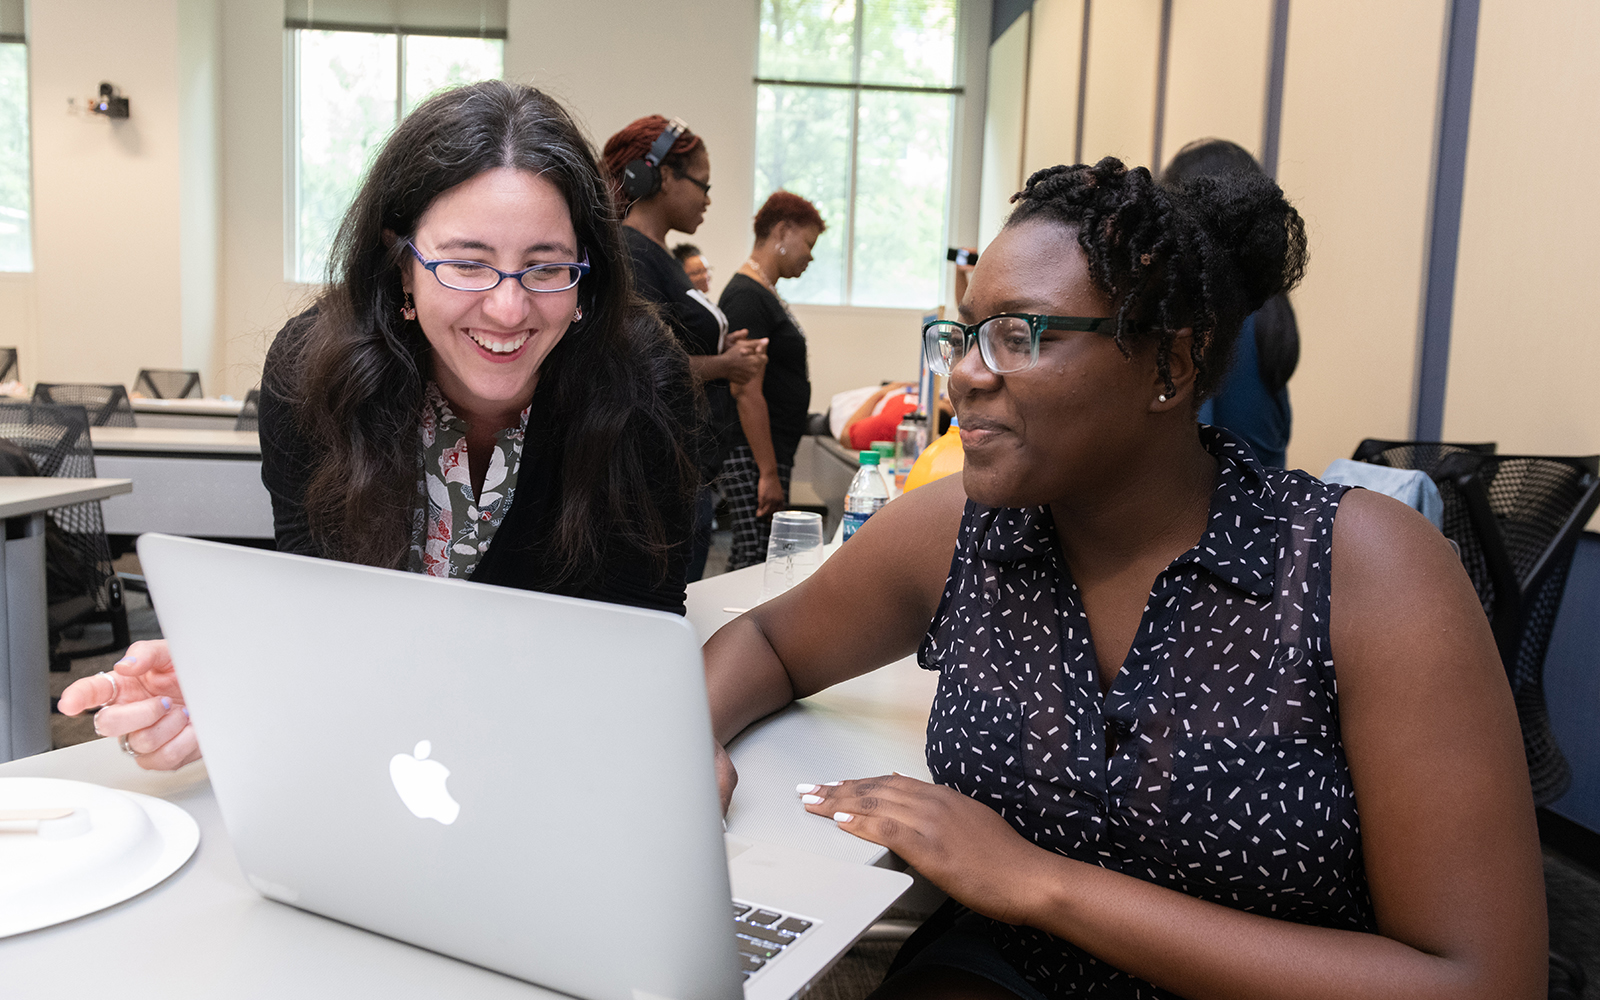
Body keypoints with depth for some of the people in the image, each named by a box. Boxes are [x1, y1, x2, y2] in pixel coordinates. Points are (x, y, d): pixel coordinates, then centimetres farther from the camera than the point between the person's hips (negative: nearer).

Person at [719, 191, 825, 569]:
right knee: (758, 562, -9)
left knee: (749, 558, 12)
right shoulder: (746, 296, -14)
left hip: (772, 452, 10)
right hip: (752, 454, -10)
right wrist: (768, 473, -21)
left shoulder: (766, 294, 18)